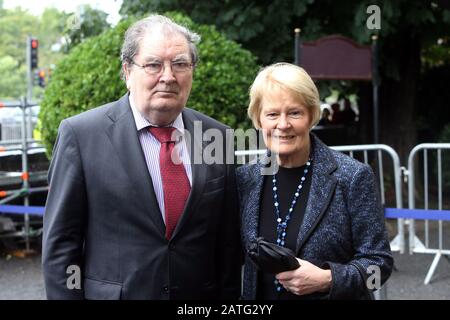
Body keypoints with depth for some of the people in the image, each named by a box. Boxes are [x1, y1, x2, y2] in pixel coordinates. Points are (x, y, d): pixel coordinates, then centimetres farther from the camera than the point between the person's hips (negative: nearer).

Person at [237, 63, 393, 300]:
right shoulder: (245, 178, -3)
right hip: (259, 294, 3)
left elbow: (378, 261, -11)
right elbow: (237, 256, 7)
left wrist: (327, 279, -24)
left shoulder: (353, 177, -13)